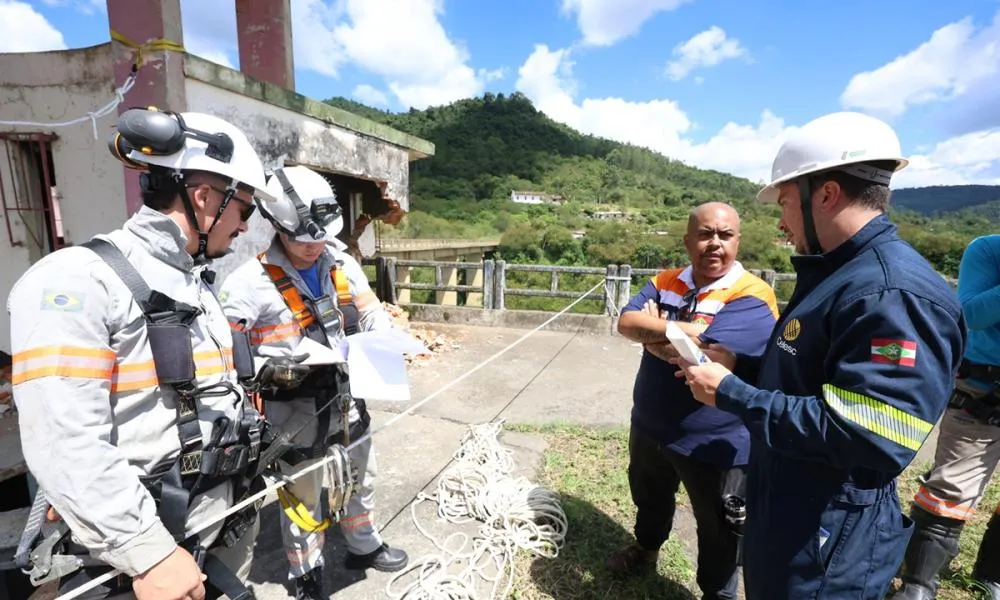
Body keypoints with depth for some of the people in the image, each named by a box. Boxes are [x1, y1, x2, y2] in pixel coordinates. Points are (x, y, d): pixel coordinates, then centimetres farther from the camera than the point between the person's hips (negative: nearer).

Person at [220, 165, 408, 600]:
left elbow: (371, 313, 5)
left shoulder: (342, 265, -2)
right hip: (294, 409, -5)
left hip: (345, 397, 6)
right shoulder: (251, 282, -17)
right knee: (302, 496, 15)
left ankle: (363, 546, 52)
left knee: (360, 479, 24)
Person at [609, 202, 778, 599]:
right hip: (650, 426, 6)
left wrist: (651, 331, -16)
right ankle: (645, 549, 60)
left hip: (714, 443, -5)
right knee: (648, 498, 31)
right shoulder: (664, 282, -2)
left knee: (719, 531, 19)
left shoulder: (752, 297, -20)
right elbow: (625, 321, -14)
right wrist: (679, 331, -25)